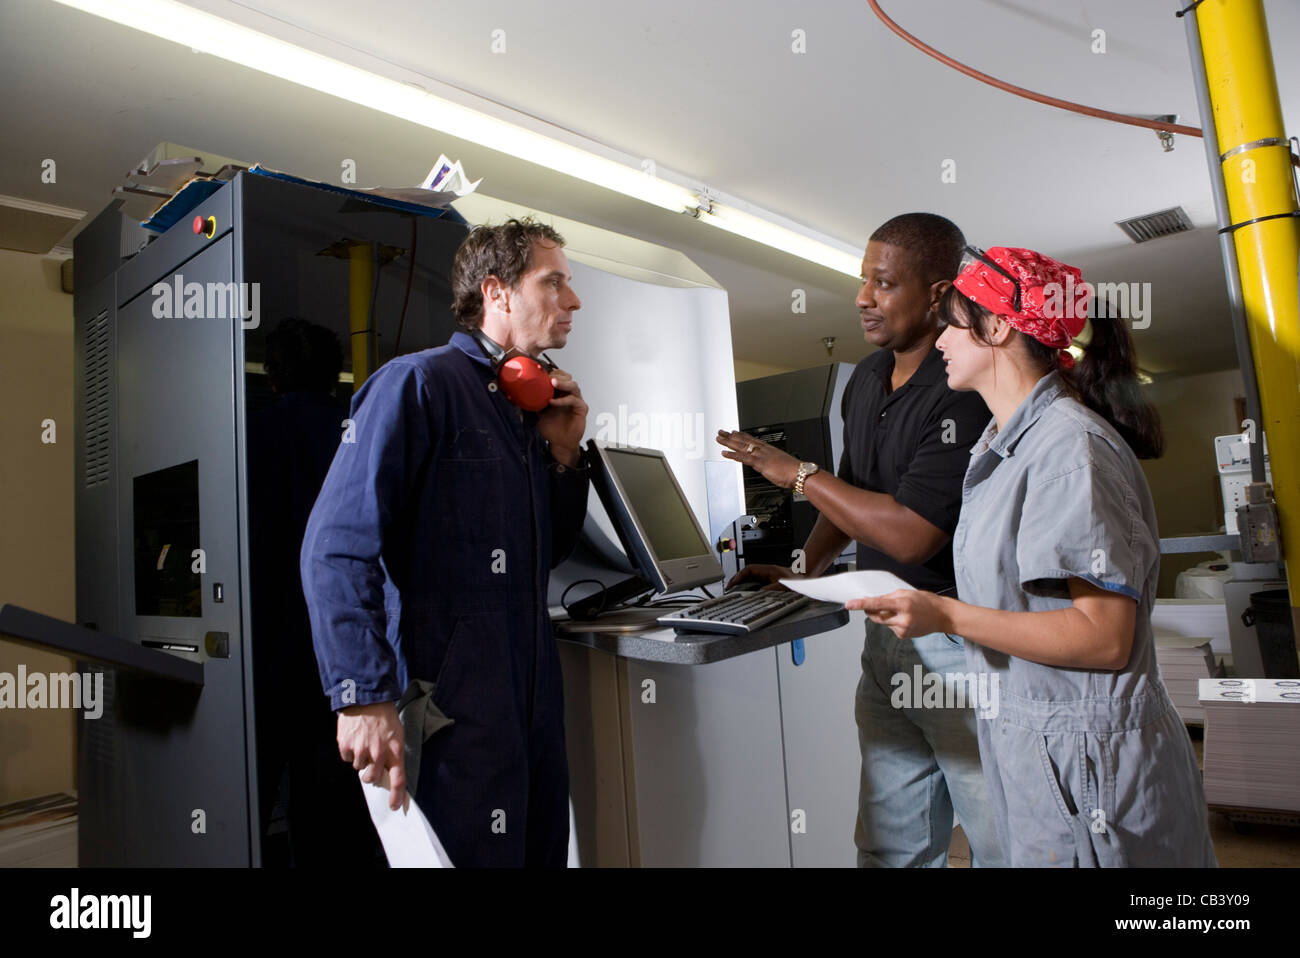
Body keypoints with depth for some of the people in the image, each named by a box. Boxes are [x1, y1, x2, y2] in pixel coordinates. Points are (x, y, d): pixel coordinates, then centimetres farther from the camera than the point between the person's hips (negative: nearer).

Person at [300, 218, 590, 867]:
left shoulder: (528, 406, 15)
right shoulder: (418, 384, -10)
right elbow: (339, 548, -17)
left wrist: (563, 454, 6)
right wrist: (364, 697, -22)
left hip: (535, 694, 8)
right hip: (451, 706, -8)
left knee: (544, 851, 20)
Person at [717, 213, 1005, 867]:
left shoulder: (965, 394, -19)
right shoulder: (865, 379, 9)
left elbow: (909, 535, -23)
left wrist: (796, 473, -14)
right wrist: (802, 569, 9)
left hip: (959, 643, -7)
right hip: (885, 638, 8)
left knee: (1002, 843, 9)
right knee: (888, 846, 17)